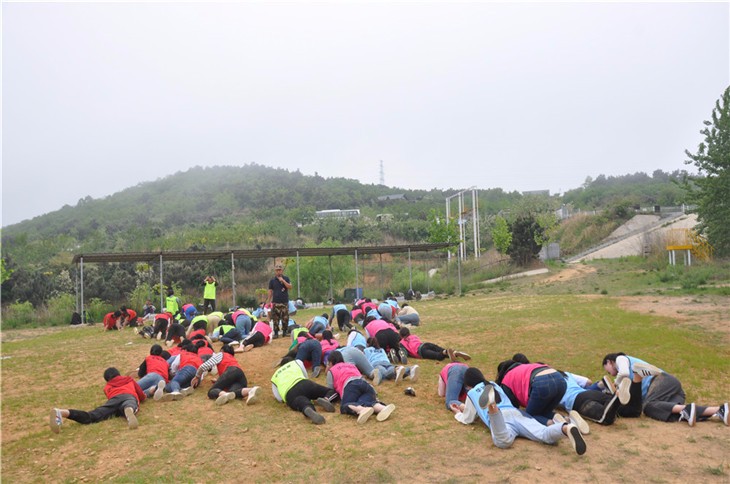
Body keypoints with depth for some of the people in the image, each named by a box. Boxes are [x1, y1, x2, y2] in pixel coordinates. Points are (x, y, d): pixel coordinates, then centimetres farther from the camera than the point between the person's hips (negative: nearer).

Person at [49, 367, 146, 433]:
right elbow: (142, 396, 41)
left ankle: (60, 412, -42)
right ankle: (129, 411, -79)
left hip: (114, 398, 2)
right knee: (129, 406, -38)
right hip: (130, 397, -2)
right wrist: (144, 397, 65)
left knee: (92, 416, -19)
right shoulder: (130, 380, 42)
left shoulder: (107, 386, 43)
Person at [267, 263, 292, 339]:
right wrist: (268, 301, 4)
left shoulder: (286, 278, 6)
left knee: (285, 318, 3)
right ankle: (276, 333, 1)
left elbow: (290, 287, -7)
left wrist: (283, 281, -15)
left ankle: (284, 332, 14)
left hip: (285, 302, 1)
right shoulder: (272, 280, 5)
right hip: (275, 302, -1)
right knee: (275, 319, -4)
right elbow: (270, 291, 7)